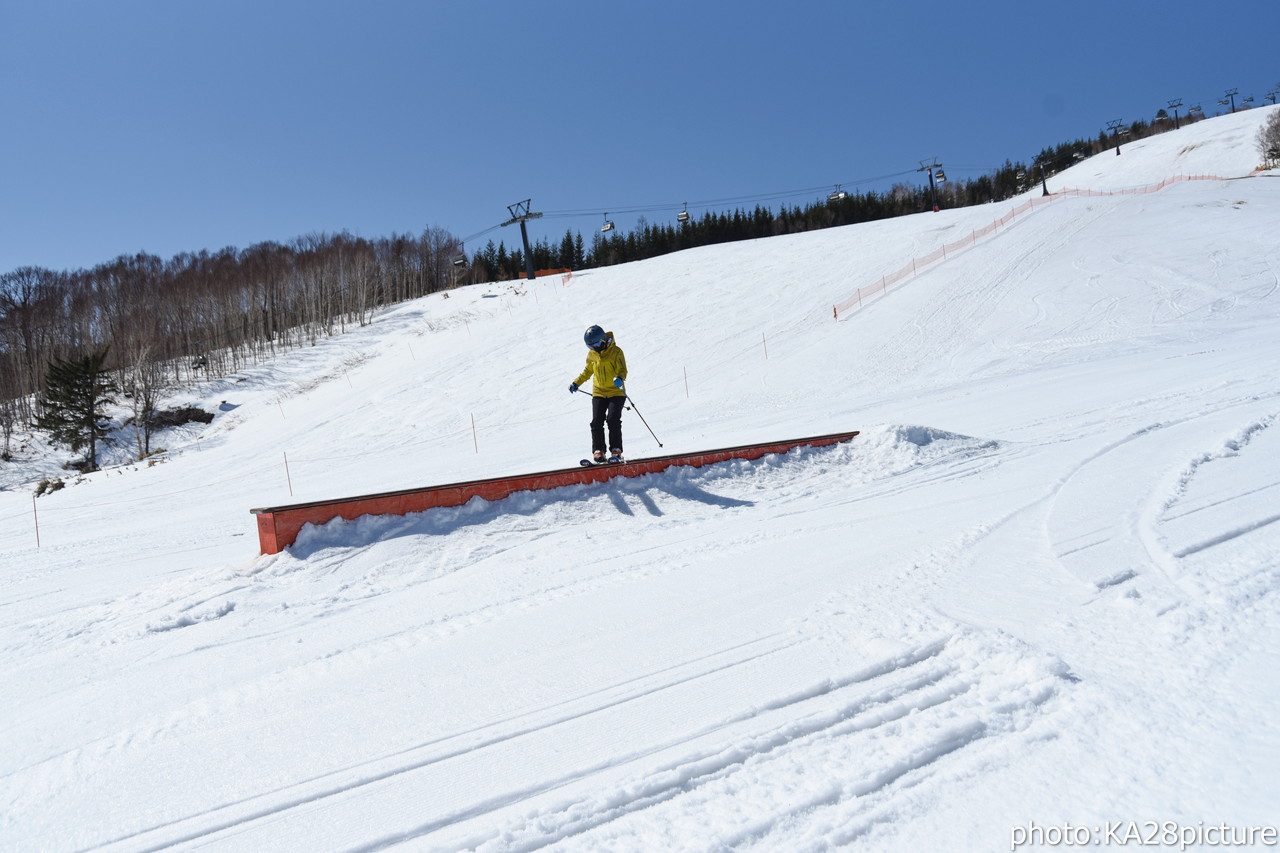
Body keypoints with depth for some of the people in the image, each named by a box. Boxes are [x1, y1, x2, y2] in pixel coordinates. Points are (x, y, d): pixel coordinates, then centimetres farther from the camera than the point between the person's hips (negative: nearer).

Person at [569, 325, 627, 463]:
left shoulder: (616, 352, -10)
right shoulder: (591, 354, 7)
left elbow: (622, 370, -14)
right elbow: (587, 371, 22)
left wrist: (620, 379, -36)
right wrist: (576, 383, 16)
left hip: (616, 392, -5)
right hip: (598, 392, 5)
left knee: (613, 420, -15)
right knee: (597, 421, -6)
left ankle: (616, 451, -9)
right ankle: (598, 451, -1)